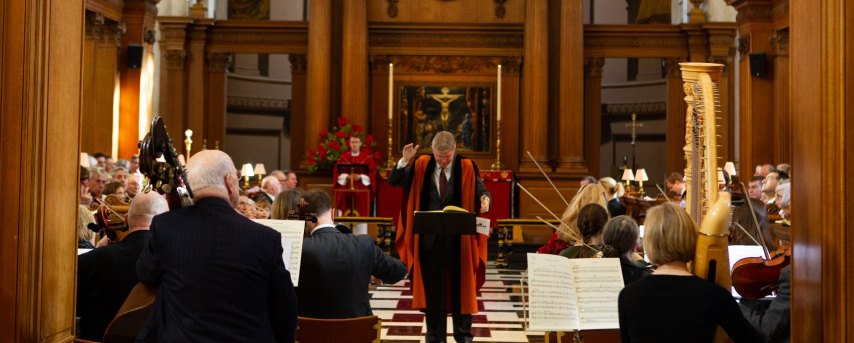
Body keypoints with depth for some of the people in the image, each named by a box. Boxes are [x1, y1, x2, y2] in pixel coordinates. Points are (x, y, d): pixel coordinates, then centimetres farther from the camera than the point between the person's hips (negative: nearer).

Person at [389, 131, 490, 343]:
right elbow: (393, 181, -4)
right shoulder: (422, 166, -1)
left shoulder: (467, 168, -4)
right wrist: (405, 161, -21)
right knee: (433, 288, 10)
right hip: (430, 238, 1)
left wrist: (484, 199, -36)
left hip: (459, 238, -1)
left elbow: (480, 190, -12)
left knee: (460, 287, 10)